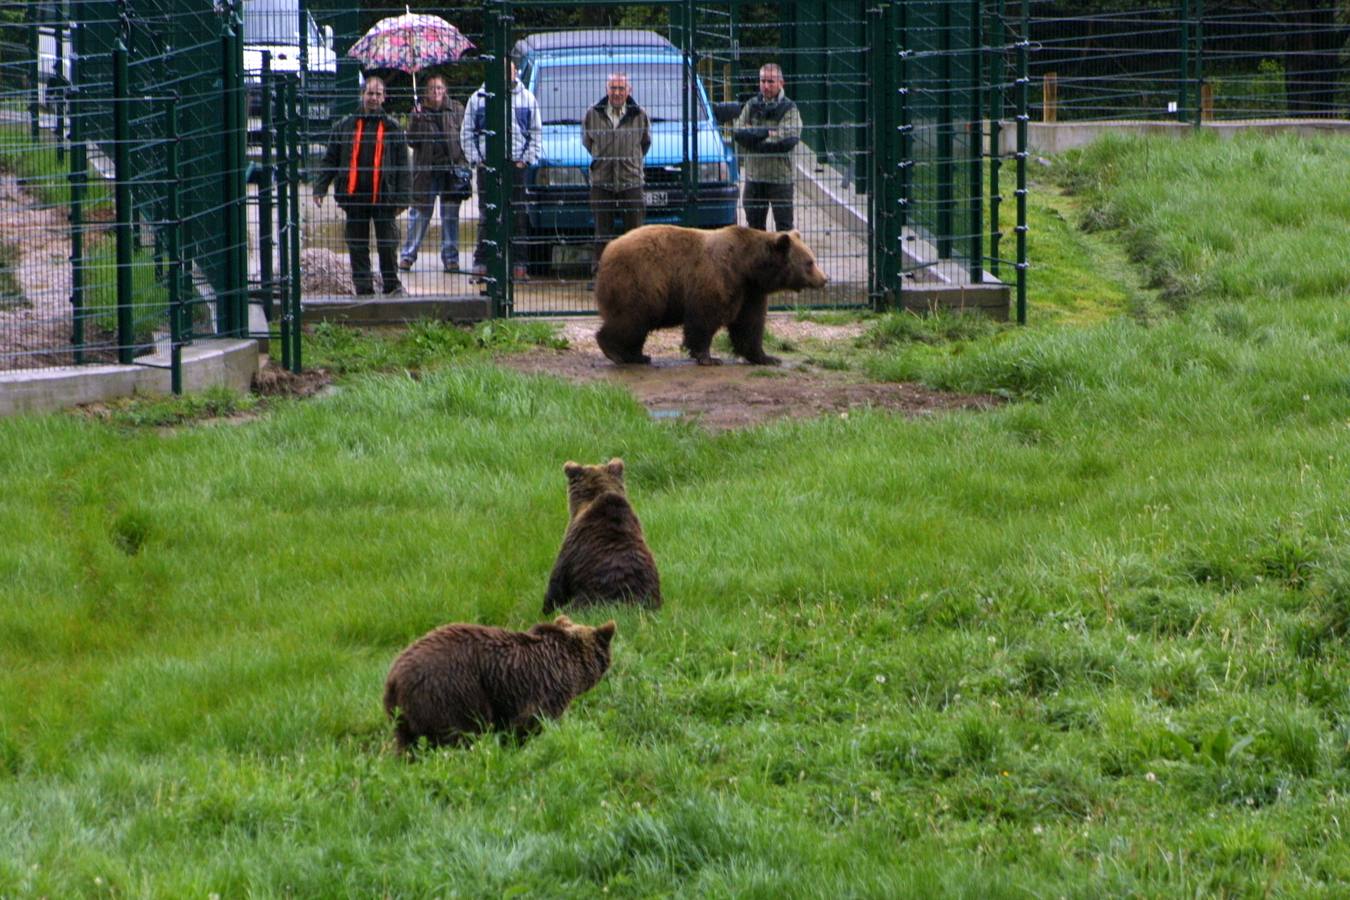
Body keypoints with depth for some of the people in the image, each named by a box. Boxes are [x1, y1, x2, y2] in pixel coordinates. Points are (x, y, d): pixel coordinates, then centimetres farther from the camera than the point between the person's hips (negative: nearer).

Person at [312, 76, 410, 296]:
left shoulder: (392, 128, 7)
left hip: (383, 196, -1)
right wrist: (320, 187, 1)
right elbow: (330, 160, 11)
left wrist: (401, 199, -1)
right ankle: (363, 288, 10)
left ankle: (391, 284, 13)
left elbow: (402, 166, 6)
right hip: (354, 196, 1)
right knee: (357, 248, 4)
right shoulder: (345, 127, 9)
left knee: (388, 245, 0)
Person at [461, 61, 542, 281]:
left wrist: (527, 159, 0)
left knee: (518, 217, 0)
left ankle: (519, 264, 2)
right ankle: (481, 263, 1)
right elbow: (467, 133, 9)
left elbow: (536, 132, 11)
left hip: (516, 164, 0)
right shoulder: (478, 99, 6)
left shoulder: (527, 99, 8)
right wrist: (475, 159, -2)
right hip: (487, 164, 0)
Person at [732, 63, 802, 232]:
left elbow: (788, 140, -17)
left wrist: (753, 136, -10)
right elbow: (738, 133, -2)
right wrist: (767, 133, -14)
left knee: (784, 225, -3)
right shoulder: (751, 106, 9)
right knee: (754, 224, 11)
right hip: (754, 177, 4)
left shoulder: (789, 109, -3)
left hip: (780, 178, -4)